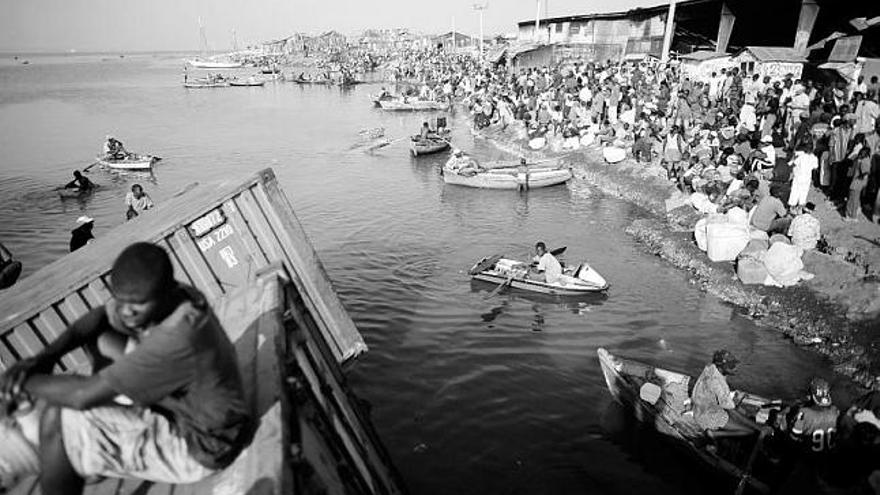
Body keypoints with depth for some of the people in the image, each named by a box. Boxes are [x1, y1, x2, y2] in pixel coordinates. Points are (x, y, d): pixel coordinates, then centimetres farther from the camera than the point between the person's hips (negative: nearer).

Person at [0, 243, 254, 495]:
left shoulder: (179, 339, -37)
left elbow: (84, 395, -31)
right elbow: (98, 317, 4)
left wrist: (25, 382, -14)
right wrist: (45, 356, -11)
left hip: (199, 448, -9)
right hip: (184, 405, 9)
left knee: (57, 417, -15)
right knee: (102, 338, 12)